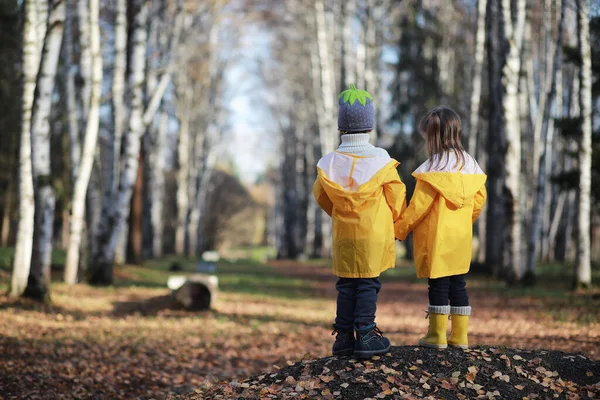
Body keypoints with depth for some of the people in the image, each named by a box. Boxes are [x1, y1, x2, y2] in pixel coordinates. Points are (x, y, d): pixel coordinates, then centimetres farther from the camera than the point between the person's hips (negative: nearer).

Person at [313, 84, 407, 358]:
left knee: (346, 285, 10)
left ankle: (344, 337, 12)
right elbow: (397, 197, -1)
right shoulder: (381, 160, -10)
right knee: (368, 284, 2)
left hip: (343, 233, 3)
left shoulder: (329, 163, -4)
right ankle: (365, 335, -1)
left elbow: (322, 197, 8)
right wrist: (396, 225, 16)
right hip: (374, 233, -3)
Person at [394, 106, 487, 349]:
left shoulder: (433, 169, -14)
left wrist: (399, 229, -4)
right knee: (458, 285, 11)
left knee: (438, 285, 0)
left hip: (437, 238, -6)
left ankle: (437, 336, 4)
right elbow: (479, 199, 11)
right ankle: (460, 336, 14)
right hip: (462, 238, 6)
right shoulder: (470, 164, 6)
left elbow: (418, 206, -14)